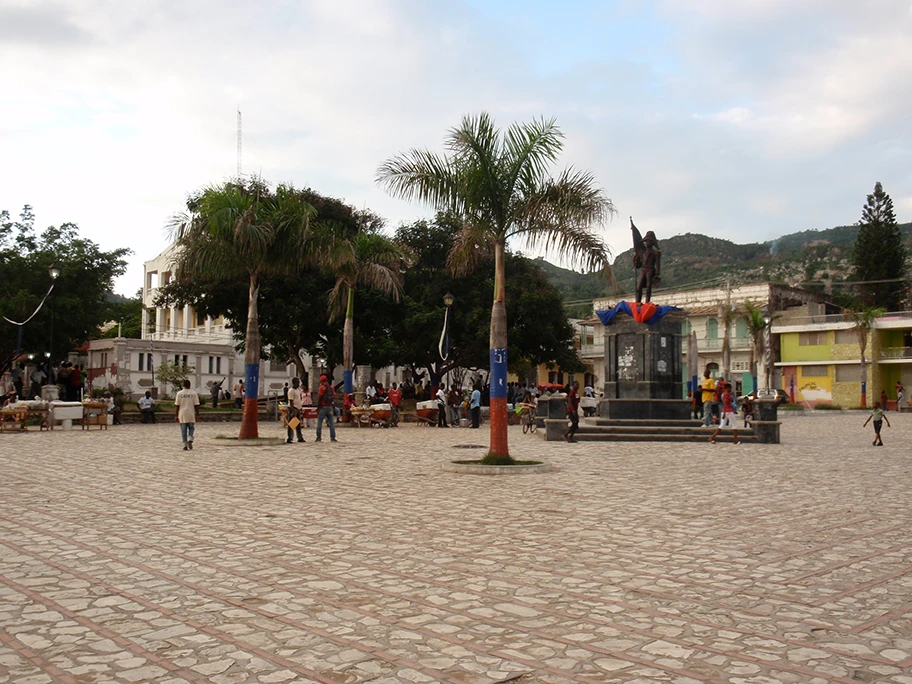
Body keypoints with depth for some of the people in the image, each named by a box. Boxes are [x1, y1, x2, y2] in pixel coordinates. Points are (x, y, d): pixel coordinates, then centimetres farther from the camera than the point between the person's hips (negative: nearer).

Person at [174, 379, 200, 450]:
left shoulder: (179, 393, -1)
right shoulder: (194, 393, -2)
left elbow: (177, 405, -1)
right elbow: (196, 405, -2)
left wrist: (176, 416, 4)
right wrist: (197, 415, 4)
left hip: (182, 415, 0)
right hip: (191, 415, 0)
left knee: (183, 431, 7)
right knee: (191, 428, 14)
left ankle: (185, 445, 5)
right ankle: (190, 440, -11)